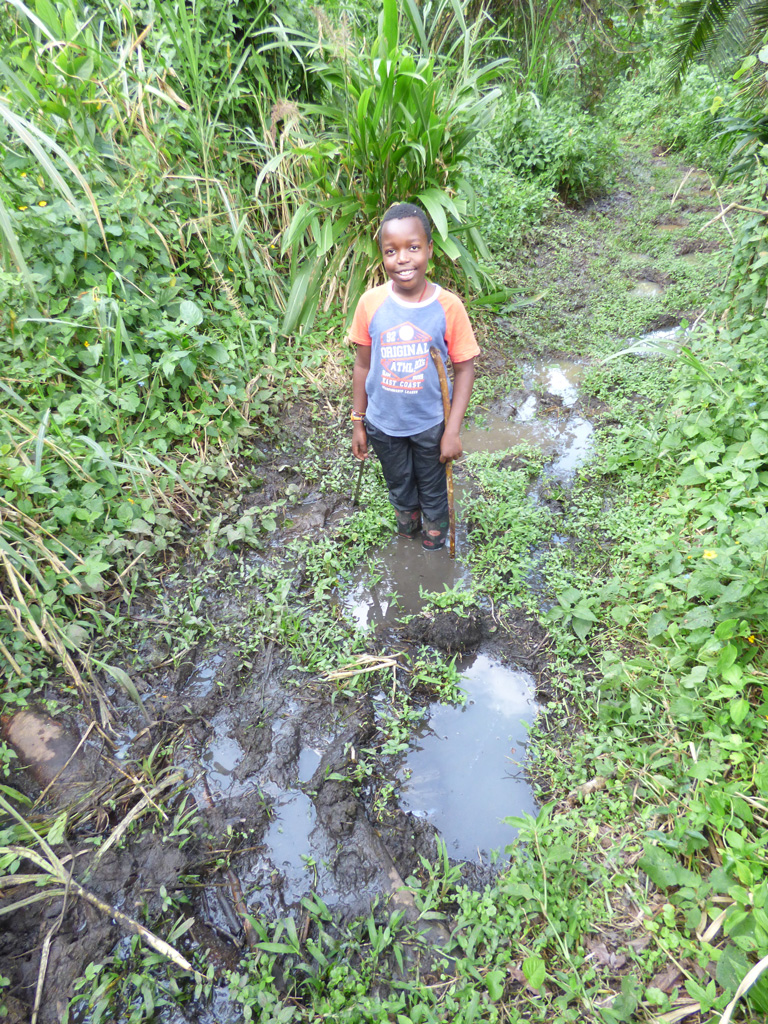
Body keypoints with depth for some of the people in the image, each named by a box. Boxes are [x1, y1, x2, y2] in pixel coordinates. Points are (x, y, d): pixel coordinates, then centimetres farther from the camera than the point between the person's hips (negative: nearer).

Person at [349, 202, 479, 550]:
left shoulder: (448, 306, -18)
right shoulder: (371, 303, -14)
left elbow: (464, 369, -12)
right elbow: (363, 364, -4)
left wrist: (452, 430, -15)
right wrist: (358, 422, 1)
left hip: (430, 424, -1)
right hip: (383, 423, 2)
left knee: (433, 491, 22)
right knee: (399, 489, 26)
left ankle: (435, 537, 52)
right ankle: (408, 525, 58)